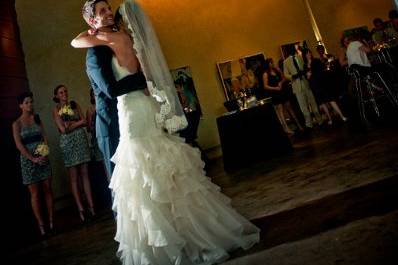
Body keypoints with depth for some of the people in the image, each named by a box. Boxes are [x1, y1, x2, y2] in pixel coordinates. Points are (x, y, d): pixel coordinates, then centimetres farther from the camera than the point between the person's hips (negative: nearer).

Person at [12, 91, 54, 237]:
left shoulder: (37, 118, 8)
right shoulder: (17, 124, -1)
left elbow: (44, 136, 6)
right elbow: (19, 145, -7)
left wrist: (44, 153, -9)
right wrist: (33, 159, -13)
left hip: (43, 157, 3)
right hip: (28, 160, -3)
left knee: (47, 189, 3)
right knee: (35, 193, -1)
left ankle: (51, 221, 9)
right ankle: (41, 225, 3)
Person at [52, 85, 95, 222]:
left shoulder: (74, 104, 13)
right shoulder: (56, 109, 4)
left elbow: (84, 121, 3)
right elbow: (63, 129, -6)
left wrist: (70, 124, -6)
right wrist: (77, 123, -2)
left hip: (81, 139, 3)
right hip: (67, 142, -2)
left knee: (85, 174, 2)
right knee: (74, 177, -1)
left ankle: (91, 206, 3)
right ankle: (81, 209, 0)